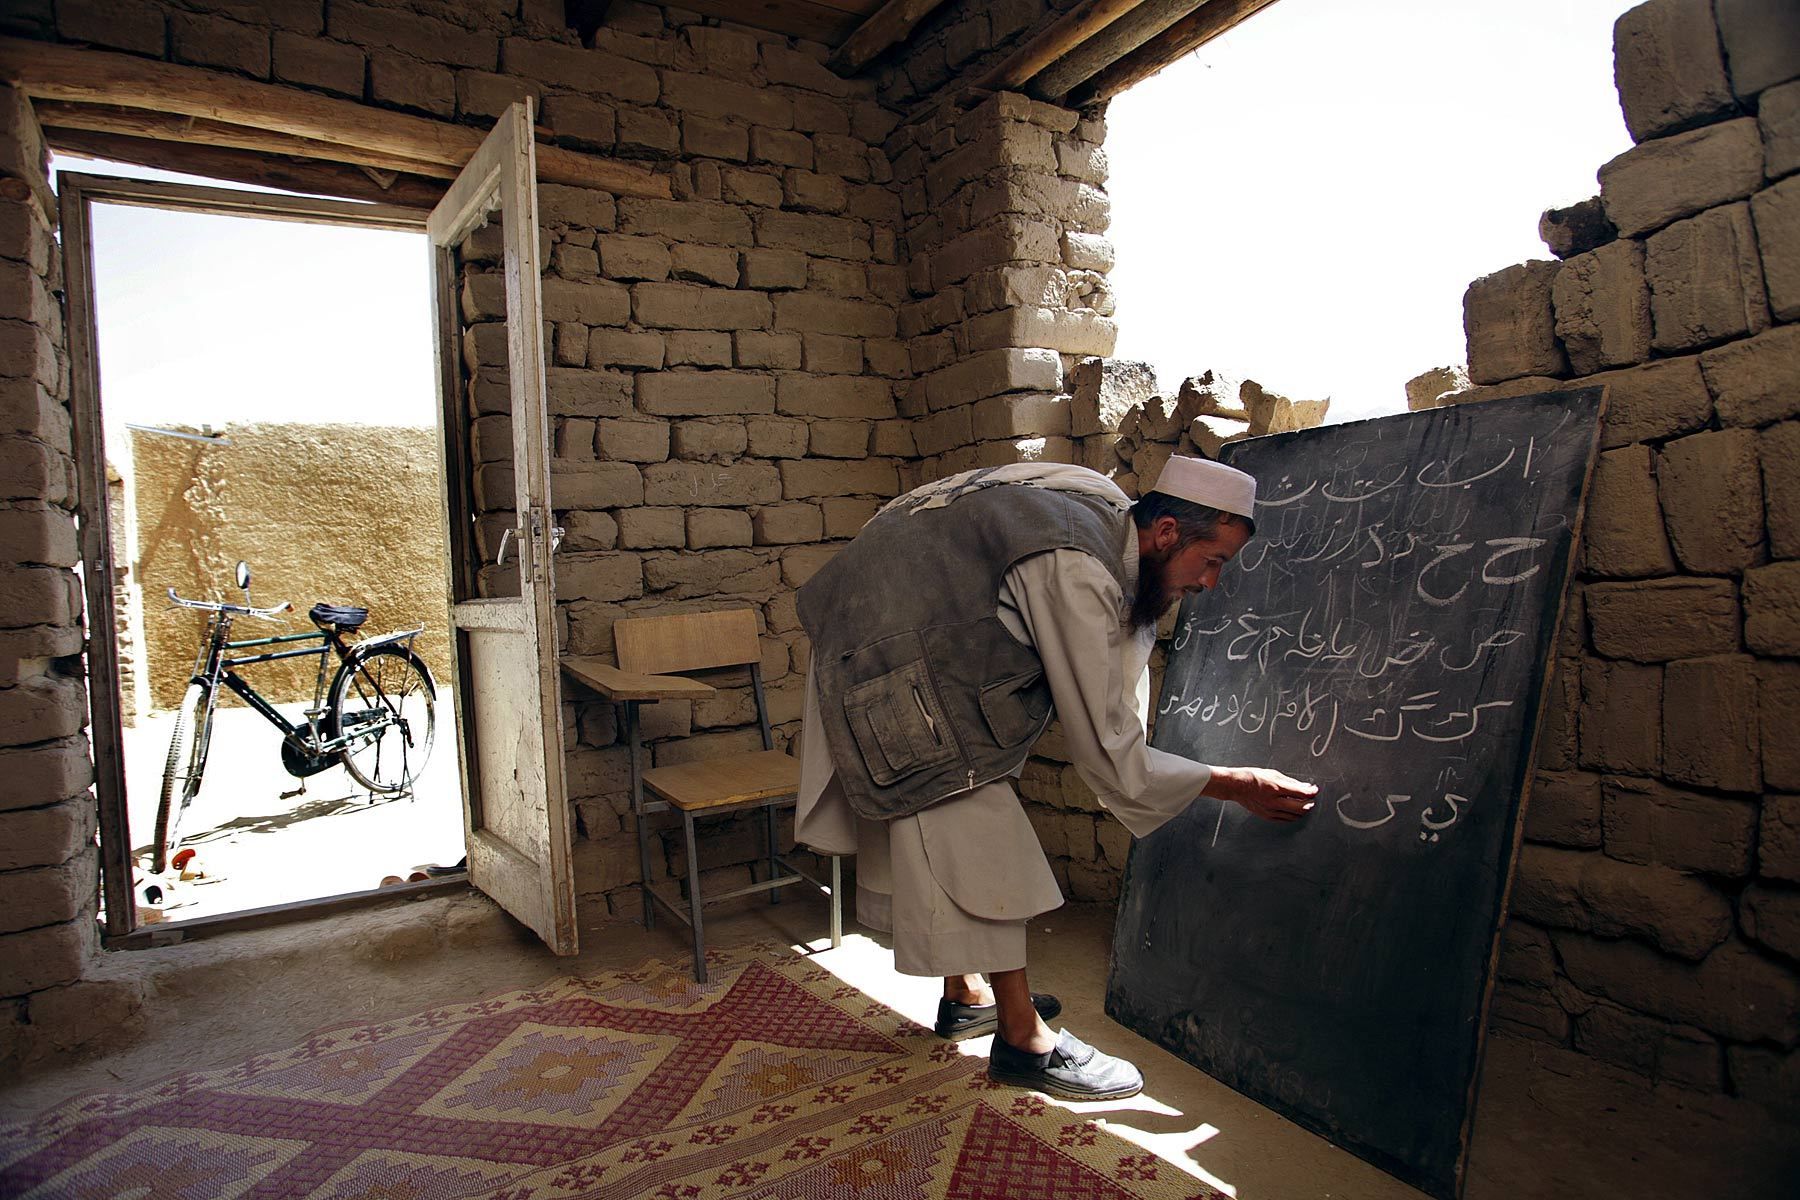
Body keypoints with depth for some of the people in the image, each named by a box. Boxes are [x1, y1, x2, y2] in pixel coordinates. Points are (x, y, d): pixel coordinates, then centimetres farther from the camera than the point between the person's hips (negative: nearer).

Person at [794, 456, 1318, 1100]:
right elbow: (1107, 756, -22)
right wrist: (1236, 785, -15)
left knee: (934, 833, 18)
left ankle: (967, 995, 33)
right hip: (898, 661, -10)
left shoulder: (1106, 507, 0)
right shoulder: (1081, 576, -27)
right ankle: (1023, 1039, 9)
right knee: (981, 841, -6)